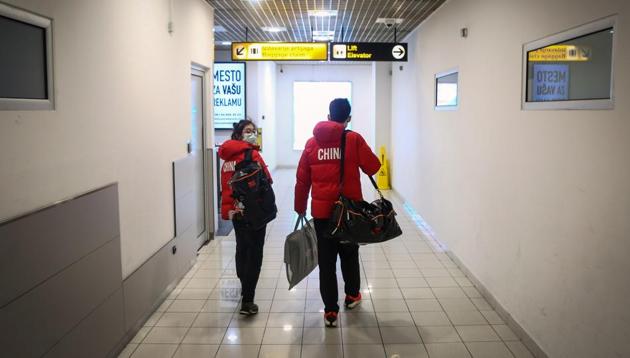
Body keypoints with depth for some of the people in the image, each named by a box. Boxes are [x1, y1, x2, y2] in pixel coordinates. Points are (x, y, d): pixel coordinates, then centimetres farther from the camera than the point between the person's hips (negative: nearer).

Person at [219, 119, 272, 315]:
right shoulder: (252, 154, -13)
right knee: (254, 254, -2)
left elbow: (225, 187, 8)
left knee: (242, 248, 24)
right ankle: (247, 301, -4)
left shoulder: (227, 157, 8)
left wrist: (227, 209, 10)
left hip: (235, 211, 8)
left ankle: (245, 286, 45)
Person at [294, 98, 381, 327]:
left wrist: (300, 207, 16)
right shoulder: (354, 139, -7)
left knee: (326, 260, 7)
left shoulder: (312, 142, 2)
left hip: (321, 211, 1)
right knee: (349, 253, 20)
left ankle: (330, 311, 9)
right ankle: (352, 295, 39)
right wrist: (362, 156, 18)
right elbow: (372, 167, -3)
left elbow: (302, 179, 5)